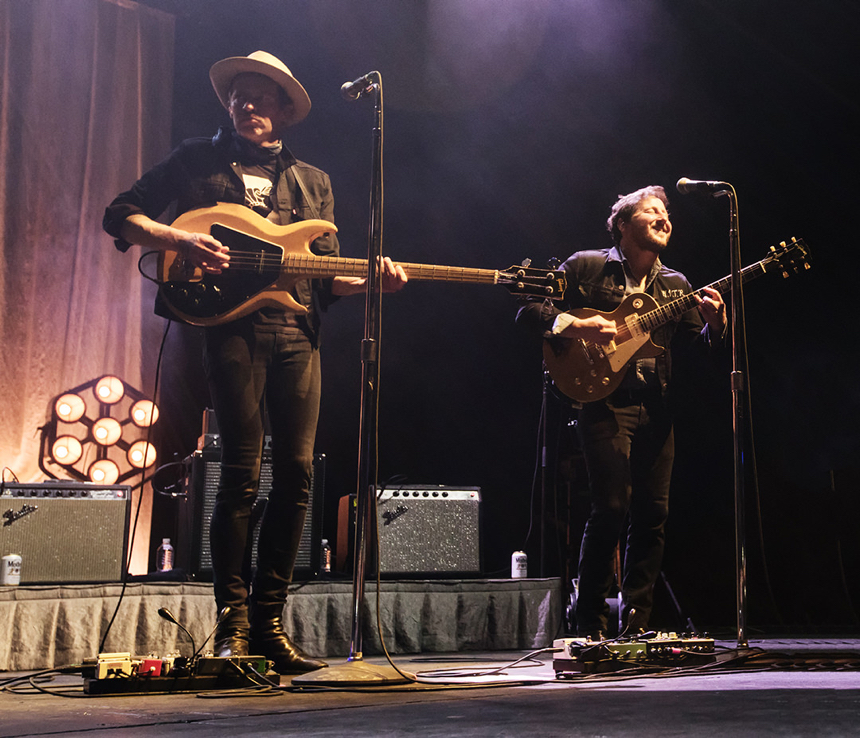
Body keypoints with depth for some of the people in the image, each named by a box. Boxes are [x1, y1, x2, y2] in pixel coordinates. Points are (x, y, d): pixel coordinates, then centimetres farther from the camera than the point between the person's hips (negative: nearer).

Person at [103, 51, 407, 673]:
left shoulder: (313, 182, 24)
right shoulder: (198, 160, 15)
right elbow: (122, 215, 10)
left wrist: (371, 278, 1)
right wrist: (178, 239, -8)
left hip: (298, 332, 4)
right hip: (231, 323, -4)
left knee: (297, 471, -2)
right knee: (243, 471, -11)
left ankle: (269, 622, 7)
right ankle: (233, 625, -2)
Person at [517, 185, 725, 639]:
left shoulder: (676, 286, 19)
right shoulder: (585, 267, 6)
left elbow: (693, 351, 14)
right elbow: (529, 311, 3)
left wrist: (714, 325, -6)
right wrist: (574, 325, -12)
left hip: (657, 407, 5)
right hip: (605, 401, -5)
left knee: (653, 513, 2)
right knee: (612, 507, -13)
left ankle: (636, 623, 12)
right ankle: (590, 626, -2)